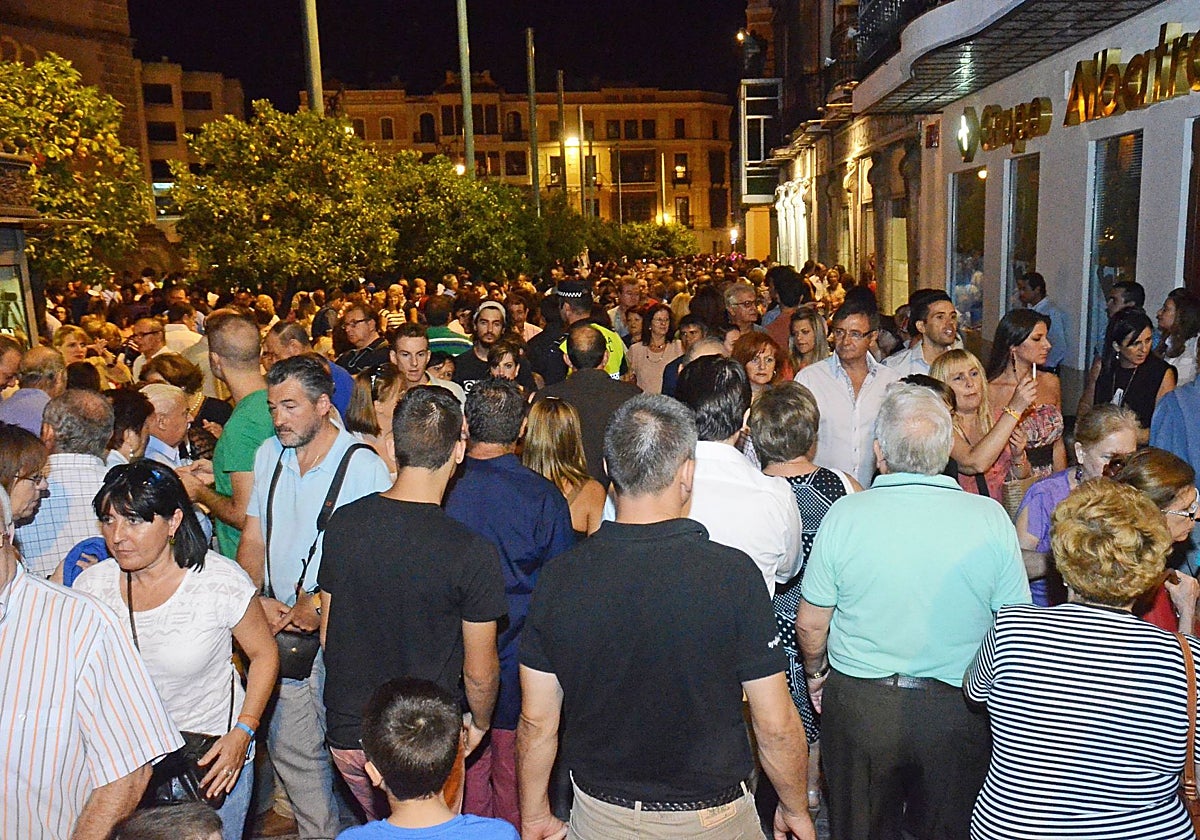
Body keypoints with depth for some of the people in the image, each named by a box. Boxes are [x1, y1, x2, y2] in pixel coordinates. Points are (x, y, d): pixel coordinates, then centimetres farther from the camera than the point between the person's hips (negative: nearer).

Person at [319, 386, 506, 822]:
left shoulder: (343, 522, -10)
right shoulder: (472, 553, -24)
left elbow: (327, 635, 3)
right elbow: (480, 672, -12)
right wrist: (479, 723, 9)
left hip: (346, 732, 4)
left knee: (379, 827, 28)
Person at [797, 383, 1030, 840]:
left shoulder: (844, 515, -16)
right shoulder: (990, 517, -12)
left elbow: (811, 622, -7)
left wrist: (816, 673, 13)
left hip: (859, 704, -1)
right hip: (959, 711, 1)